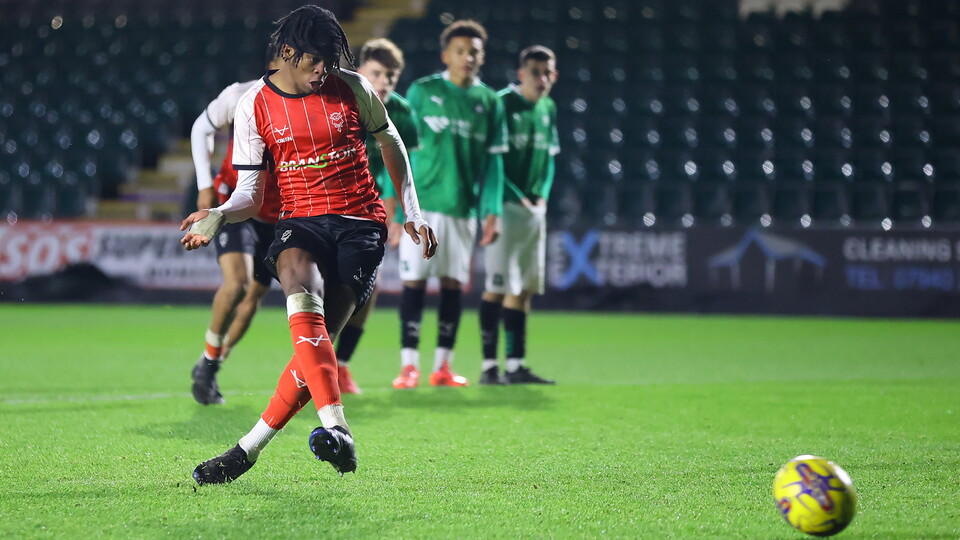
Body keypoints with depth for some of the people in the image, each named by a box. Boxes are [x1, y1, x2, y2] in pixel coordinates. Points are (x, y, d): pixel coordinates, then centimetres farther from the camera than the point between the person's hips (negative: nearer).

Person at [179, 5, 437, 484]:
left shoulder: (351, 88, 2)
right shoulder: (254, 106, 0)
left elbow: (390, 142, 19)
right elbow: (251, 190, 2)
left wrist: (412, 212, 16)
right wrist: (219, 215, -19)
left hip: (360, 224, 0)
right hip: (300, 221, 0)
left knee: (317, 338, -17)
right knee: (302, 297, -35)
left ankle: (248, 449, -9)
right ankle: (336, 430, -43)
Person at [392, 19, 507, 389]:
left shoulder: (489, 102, 8)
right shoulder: (421, 92, 1)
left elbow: (493, 160, 8)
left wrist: (493, 211, 0)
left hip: (464, 208, 3)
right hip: (422, 203, -3)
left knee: (453, 284, 5)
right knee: (414, 281, -4)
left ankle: (442, 366, 12)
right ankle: (409, 365, 1)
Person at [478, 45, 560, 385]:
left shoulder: (548, 109, 12)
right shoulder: (502, 104, -10)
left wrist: (542, 194, 7)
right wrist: (515, 197, -13)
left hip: (534, 209, 7)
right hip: (505, 205, -7)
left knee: (523, 288, 8)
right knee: (497, 287, -7)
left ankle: (515, 365, 12)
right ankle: (489, 366, -4)